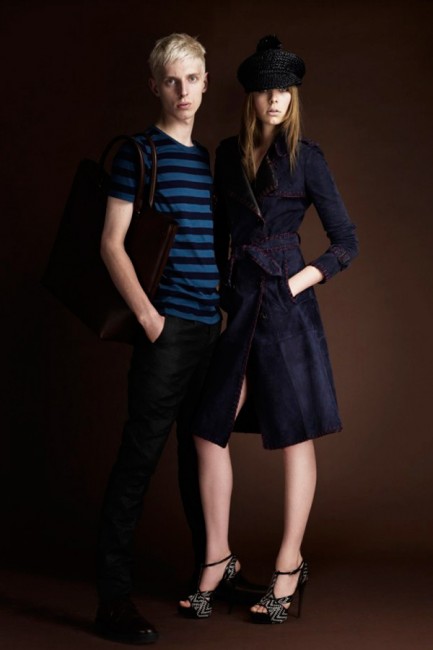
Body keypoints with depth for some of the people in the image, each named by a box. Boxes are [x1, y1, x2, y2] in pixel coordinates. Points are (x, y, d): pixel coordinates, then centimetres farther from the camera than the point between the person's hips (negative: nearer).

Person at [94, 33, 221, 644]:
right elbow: (112, 243, -6)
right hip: (167, 329, -6)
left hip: (213, 330, 6)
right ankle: (113, 598, -2)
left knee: (204, 451, 15)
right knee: (139, 456, -7)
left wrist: (231, 312, 15)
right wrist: (148, 316, -13)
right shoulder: (139, 153, -2)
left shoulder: (209, 157, 17)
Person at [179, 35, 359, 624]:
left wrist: (299, 282, -10)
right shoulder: (229, 154, 11)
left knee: (295, 437, 2)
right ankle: (218, 560, 17)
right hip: (237, 304, 5)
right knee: (209, 432, 3)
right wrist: (215, 290, 14)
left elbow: (347, 243, 0)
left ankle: (289, 569, 13)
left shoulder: (305, 158, -2)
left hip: (287, 307, -5)